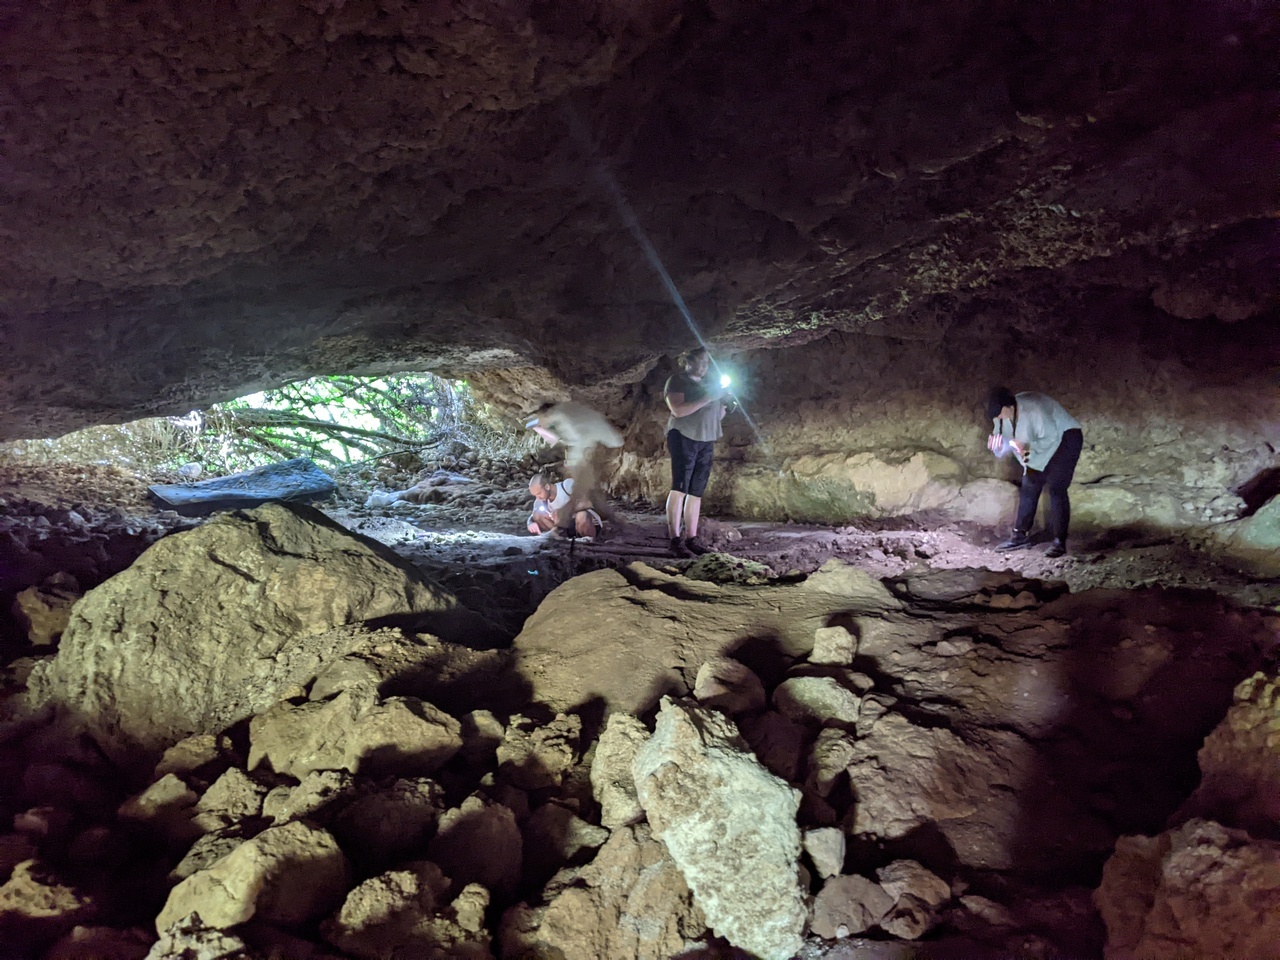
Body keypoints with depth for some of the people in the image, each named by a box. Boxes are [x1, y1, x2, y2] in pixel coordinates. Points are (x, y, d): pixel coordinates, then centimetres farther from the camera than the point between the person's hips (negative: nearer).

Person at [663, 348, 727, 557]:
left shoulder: (707, 383, 20)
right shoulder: (677, 381, -1)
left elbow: (717, 415, 26)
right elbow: (678, 410, -16)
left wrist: (722, 402, 5)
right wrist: (706, 399, -18)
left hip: (706, 442, 7)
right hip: (684, 437, -7)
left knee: (696, 492, 3)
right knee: (680, 487, -13)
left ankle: (692, 538, 4)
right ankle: (675, 539, -15)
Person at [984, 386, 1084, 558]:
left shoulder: (1034, 408, -34)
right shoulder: (1000, 416, -11)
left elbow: (1051, 438, -31)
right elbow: (1004, 439, -3)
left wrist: (1028, 448, -42)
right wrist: (996, 444, -25)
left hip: (1064, 439, -8)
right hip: (1040, 449, 8)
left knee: (1056, 489, -16)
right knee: (1029, 488, 5)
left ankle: (1059, 541, -13)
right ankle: (1021, 535, 13)